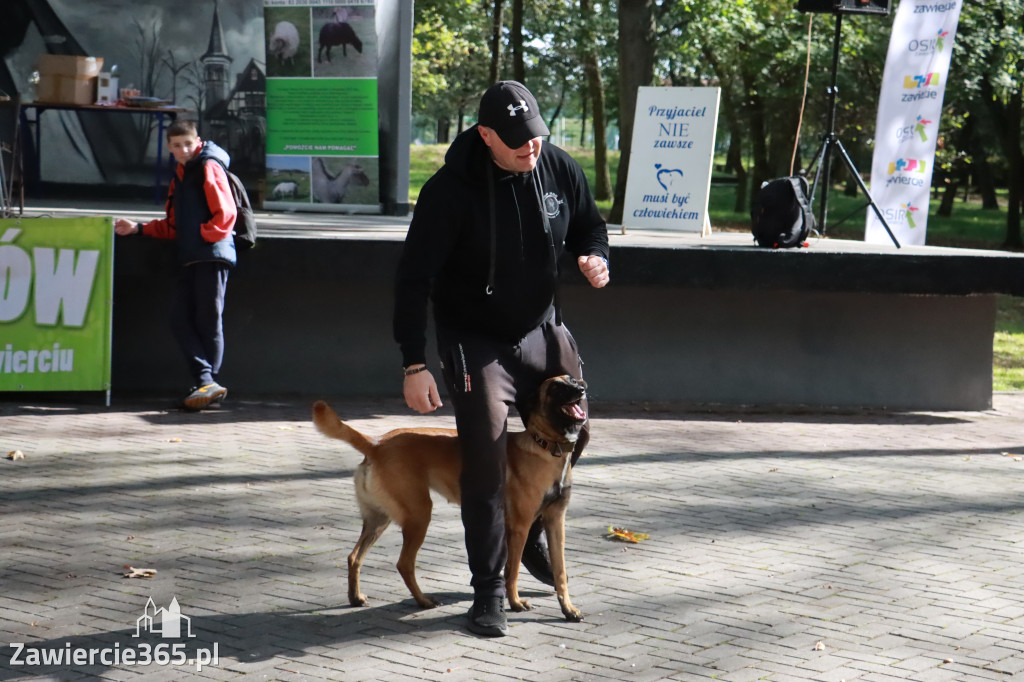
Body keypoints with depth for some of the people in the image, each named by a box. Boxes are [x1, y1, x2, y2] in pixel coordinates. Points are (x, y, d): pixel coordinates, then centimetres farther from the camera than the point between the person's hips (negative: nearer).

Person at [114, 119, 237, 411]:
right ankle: (205, 382, -8)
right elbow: (173, 225, 27)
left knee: (208, 321, -6)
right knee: (180, 319, -3)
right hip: (191, 260, 8)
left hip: (211, 256, -8)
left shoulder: (208, 167, -2)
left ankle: (208, 383, -3)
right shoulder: (180, 176, 24)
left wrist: (203, 236, -10)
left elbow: (225, 214, -11)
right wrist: (137, 228, 19)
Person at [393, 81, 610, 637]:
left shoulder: (560, 171, -8)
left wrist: (594, 255, -13)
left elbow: (589, 225, 12)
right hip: (476, 342, -5)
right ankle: (488, 591, 3)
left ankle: (528, 532, 41)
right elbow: (413, 279, -19)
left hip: (543, 331, 5)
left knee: (571, 435, 14)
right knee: (485, 465, -9)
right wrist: (414, 366, -23)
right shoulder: (450, 190, -23)